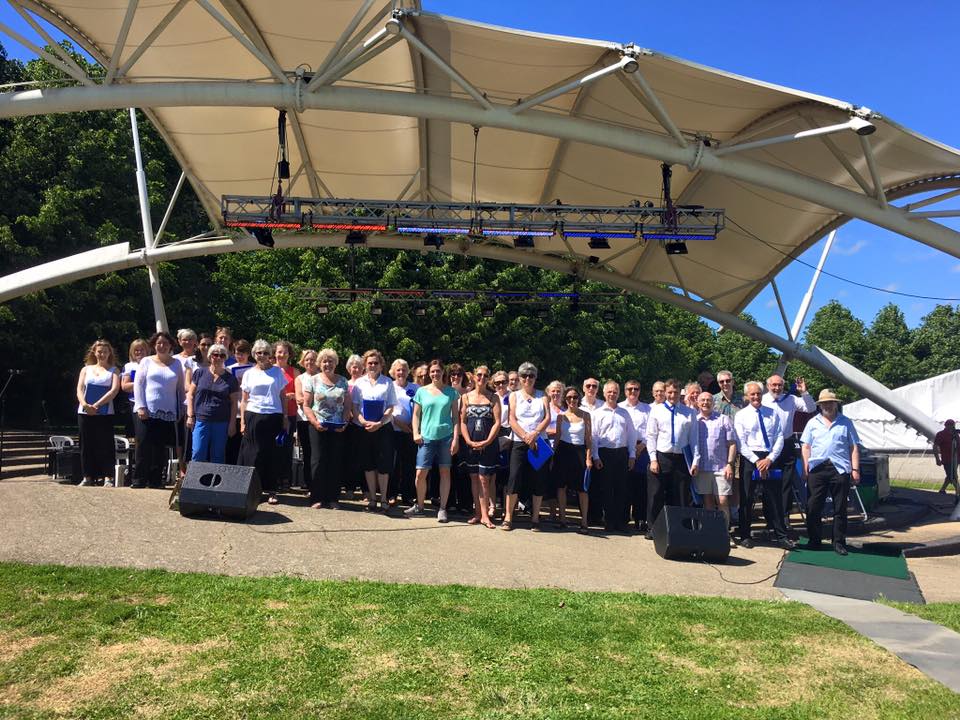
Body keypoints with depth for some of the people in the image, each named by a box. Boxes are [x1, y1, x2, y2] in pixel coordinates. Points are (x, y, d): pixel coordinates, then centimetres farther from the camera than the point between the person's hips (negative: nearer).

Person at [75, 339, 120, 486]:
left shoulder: (113, 370, 6)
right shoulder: (86, 369, 15)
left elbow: (115, 389, -7)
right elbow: (79, 389, 4)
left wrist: (97, 405, -15)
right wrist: (84, 404, -15)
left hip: (105, 413, -3)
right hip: (85, 413, 3)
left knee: (105, 443, -4)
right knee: (86, 444, 5)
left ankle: (108, 477, -1)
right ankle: (88, 477, 11)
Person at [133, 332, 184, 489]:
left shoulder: (177, 363, 12)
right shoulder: (146, 361, 8)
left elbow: (180, 388, 14)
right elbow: (138, 384, 3)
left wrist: (181, 409, 8)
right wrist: (140, 406, -7)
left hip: (168, 413, 2)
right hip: (147, 412, -1)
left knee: (160, 448, 2)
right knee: (144, 446, -4)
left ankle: (155, 480, 10)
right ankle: (139, 480, 3)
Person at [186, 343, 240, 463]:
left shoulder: (230, 378, 5)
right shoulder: (200, 373, 5)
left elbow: (234, 403, 6)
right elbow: (191, 395, 7)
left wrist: (232, 424, 0)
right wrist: (190, 416, 0)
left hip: (221, 422, 0)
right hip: (201, 420, 0)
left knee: (217, 456, 6)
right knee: (198, 454, -3)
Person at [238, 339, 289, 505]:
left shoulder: (277, 372, 7)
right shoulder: (249, 373, 9)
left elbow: (283, 397, 9)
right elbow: (244, 400, 10)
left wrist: (285, 418, 3)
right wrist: (242, 421, 2)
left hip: (274, 417, 0)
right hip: (253, 416, 0)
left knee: (273, 454, 1)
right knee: (253, 454, 1)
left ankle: (271, 490, 8)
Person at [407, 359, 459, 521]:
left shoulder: (451, 392, 5)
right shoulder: (422, 391, 7)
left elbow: (455, 417, 4)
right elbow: (416, 415, 11)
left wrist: (456, 438, -3)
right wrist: (416, 433, -3)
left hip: (446, 436, 0)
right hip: (426, 437, 0)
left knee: (445, 472, 3)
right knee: (421, 473, -3)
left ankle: (442, 509, 12)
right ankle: (419, 506, 17)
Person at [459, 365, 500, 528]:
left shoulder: (493, 398, 3)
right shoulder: (466, 397, 8)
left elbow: (497, 422, -3)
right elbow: (462, 421, 4)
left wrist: (486, 442, -12)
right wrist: (469, 441, -8)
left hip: (488, 444, -2)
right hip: (471, 444, 2)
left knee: (484, 479, -5)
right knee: (474, 478, 7)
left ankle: (485, 515, -2)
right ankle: (477, 513, 13)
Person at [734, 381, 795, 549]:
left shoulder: (772, 414, 9)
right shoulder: (741, 415, 2)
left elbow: (780, 438, 4)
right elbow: (741, 443, -4)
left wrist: (770, 459, -9)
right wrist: (757, 461, -12)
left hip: (769, 459, 2)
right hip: (749, 459, -2)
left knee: (775, 498, 4)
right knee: (746, 499, 3)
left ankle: (781, 536, 11)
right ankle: (745, 536, 13)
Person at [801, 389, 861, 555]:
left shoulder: (846, 422, 9)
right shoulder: (813, 422, 12)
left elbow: (854, 447, 7)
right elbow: (806, 446, 10)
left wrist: (855, 469, 0)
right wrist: (806, 466, 1)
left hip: (840, 468, -1)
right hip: (817, 468, 1)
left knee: (840, 508, 3)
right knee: (813, 507, 2)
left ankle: (839, 543, 12)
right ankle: (814, 540, 13)